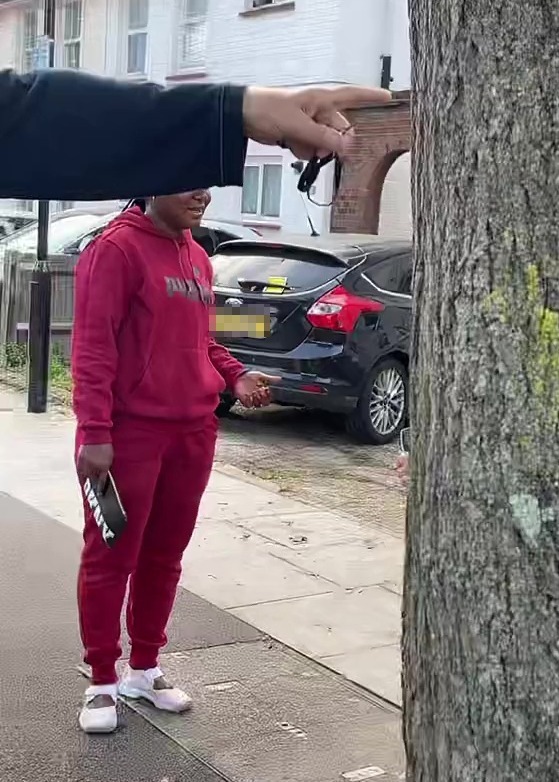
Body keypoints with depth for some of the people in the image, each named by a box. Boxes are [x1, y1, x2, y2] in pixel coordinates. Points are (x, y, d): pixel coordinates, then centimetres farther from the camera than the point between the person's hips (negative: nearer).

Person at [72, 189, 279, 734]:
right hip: (131, 431, -7)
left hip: (193, 431, 8)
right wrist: (95, 432, -21)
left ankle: (144, 669, 28)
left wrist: (234, 376, 5)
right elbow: (93, 345, -15)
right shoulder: (118, 247, -10)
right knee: (111, 558, 3)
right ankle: (102, 682, 15)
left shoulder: (197, 257, 14)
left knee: (165, 556, 14)